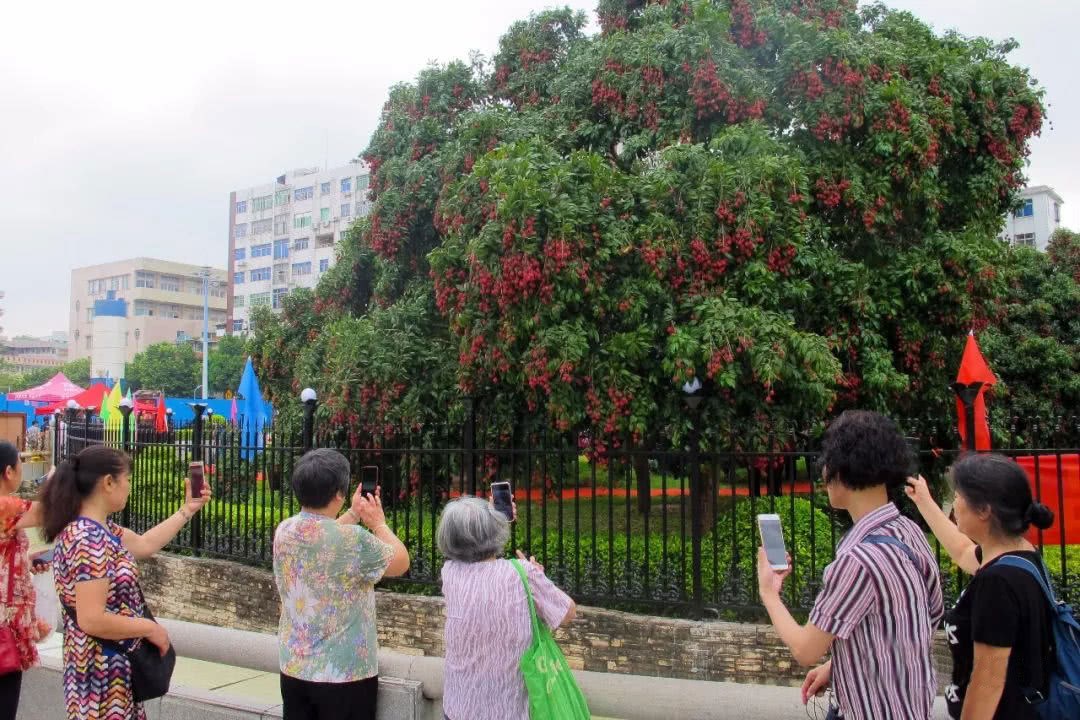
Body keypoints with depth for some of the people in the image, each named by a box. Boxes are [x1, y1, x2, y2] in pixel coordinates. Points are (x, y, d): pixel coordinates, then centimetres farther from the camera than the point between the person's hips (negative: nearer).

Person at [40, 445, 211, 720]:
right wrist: (150, 628, -16)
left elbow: (143, 544, 18)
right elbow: (92, 620, -28)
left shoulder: (96, 528, 4)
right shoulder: (90, 540, -25)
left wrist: (187, 509, 22)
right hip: (103, 673, -10)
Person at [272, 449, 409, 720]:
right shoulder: (353, 539, -24)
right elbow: (401, 563, -6)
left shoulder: (284, 532, -4)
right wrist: (378, 523, 7)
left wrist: (354, 514, 22)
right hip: (345, 674, -6)